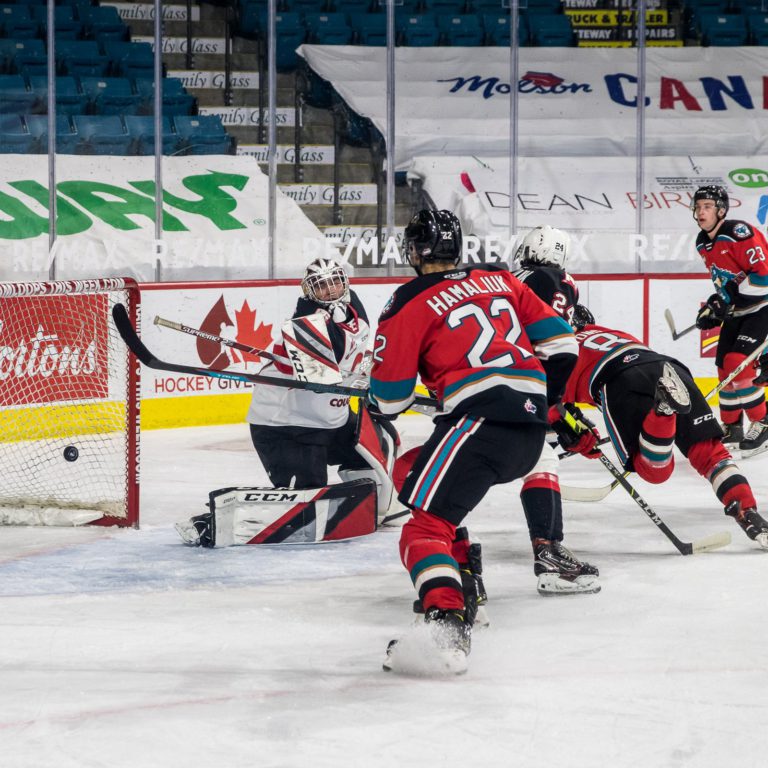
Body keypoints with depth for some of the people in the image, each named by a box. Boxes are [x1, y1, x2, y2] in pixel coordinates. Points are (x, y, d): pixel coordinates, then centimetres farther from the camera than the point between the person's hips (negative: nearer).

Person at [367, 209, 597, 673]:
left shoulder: (411, 304, 3)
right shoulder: (499, 280, 20)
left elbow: (389, 398, 4)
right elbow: (558, 342, 19)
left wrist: (376, 403, 28)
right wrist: (547, 398, 35)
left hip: (481, 418, -8)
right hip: (533, 429, 8)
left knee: (428, 520, -12)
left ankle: (446, 617, -35)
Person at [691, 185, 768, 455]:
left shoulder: (740, 233, -22)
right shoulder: (703, 244, 6)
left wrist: (729, 298, -26)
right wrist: (714, 306, 7)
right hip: (736, 311, 9)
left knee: (738, 362, -19)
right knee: (726, 367, 8)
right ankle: (731, 427, 23)